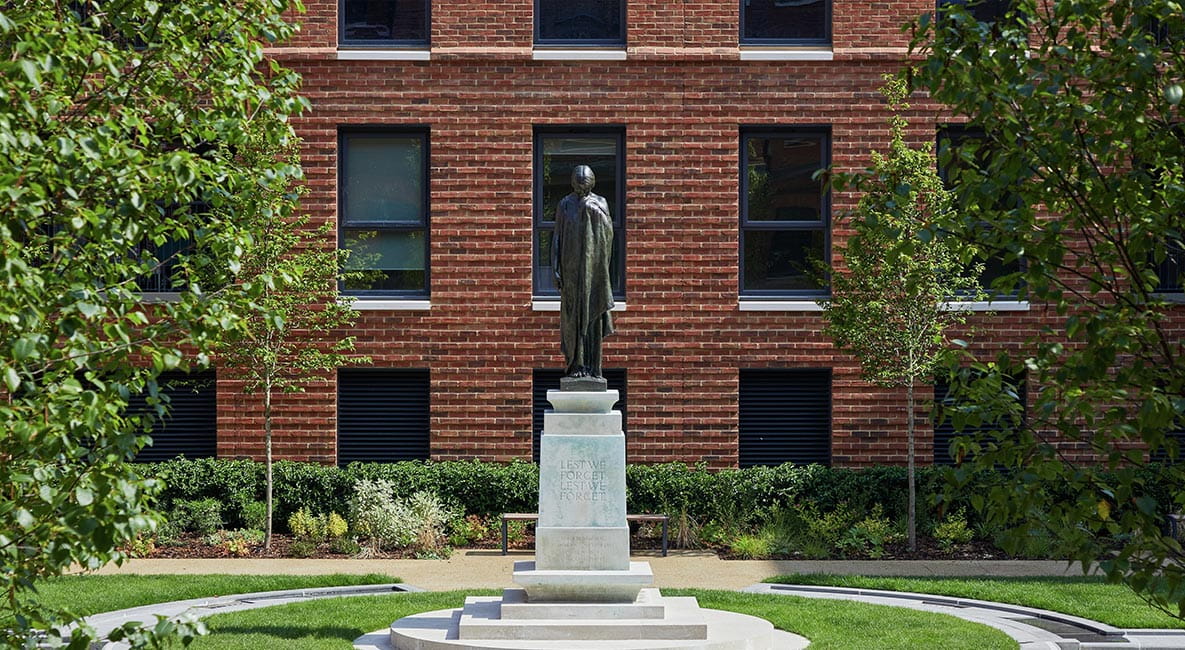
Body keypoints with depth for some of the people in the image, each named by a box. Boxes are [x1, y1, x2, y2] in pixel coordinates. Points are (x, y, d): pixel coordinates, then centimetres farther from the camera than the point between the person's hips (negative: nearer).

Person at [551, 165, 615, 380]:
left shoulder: (600, 204, 5)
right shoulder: (565, 205, 4)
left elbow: (608, 233, -8)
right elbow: (557, 238, 4)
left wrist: (594, 212, -20)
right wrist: (557, 270, -3)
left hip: (594, 267, 1)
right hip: (572, 267, -1)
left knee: (593, 313, 0)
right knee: (573, 314, -3)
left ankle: (593, 366, 3)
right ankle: (575, 364, -1)